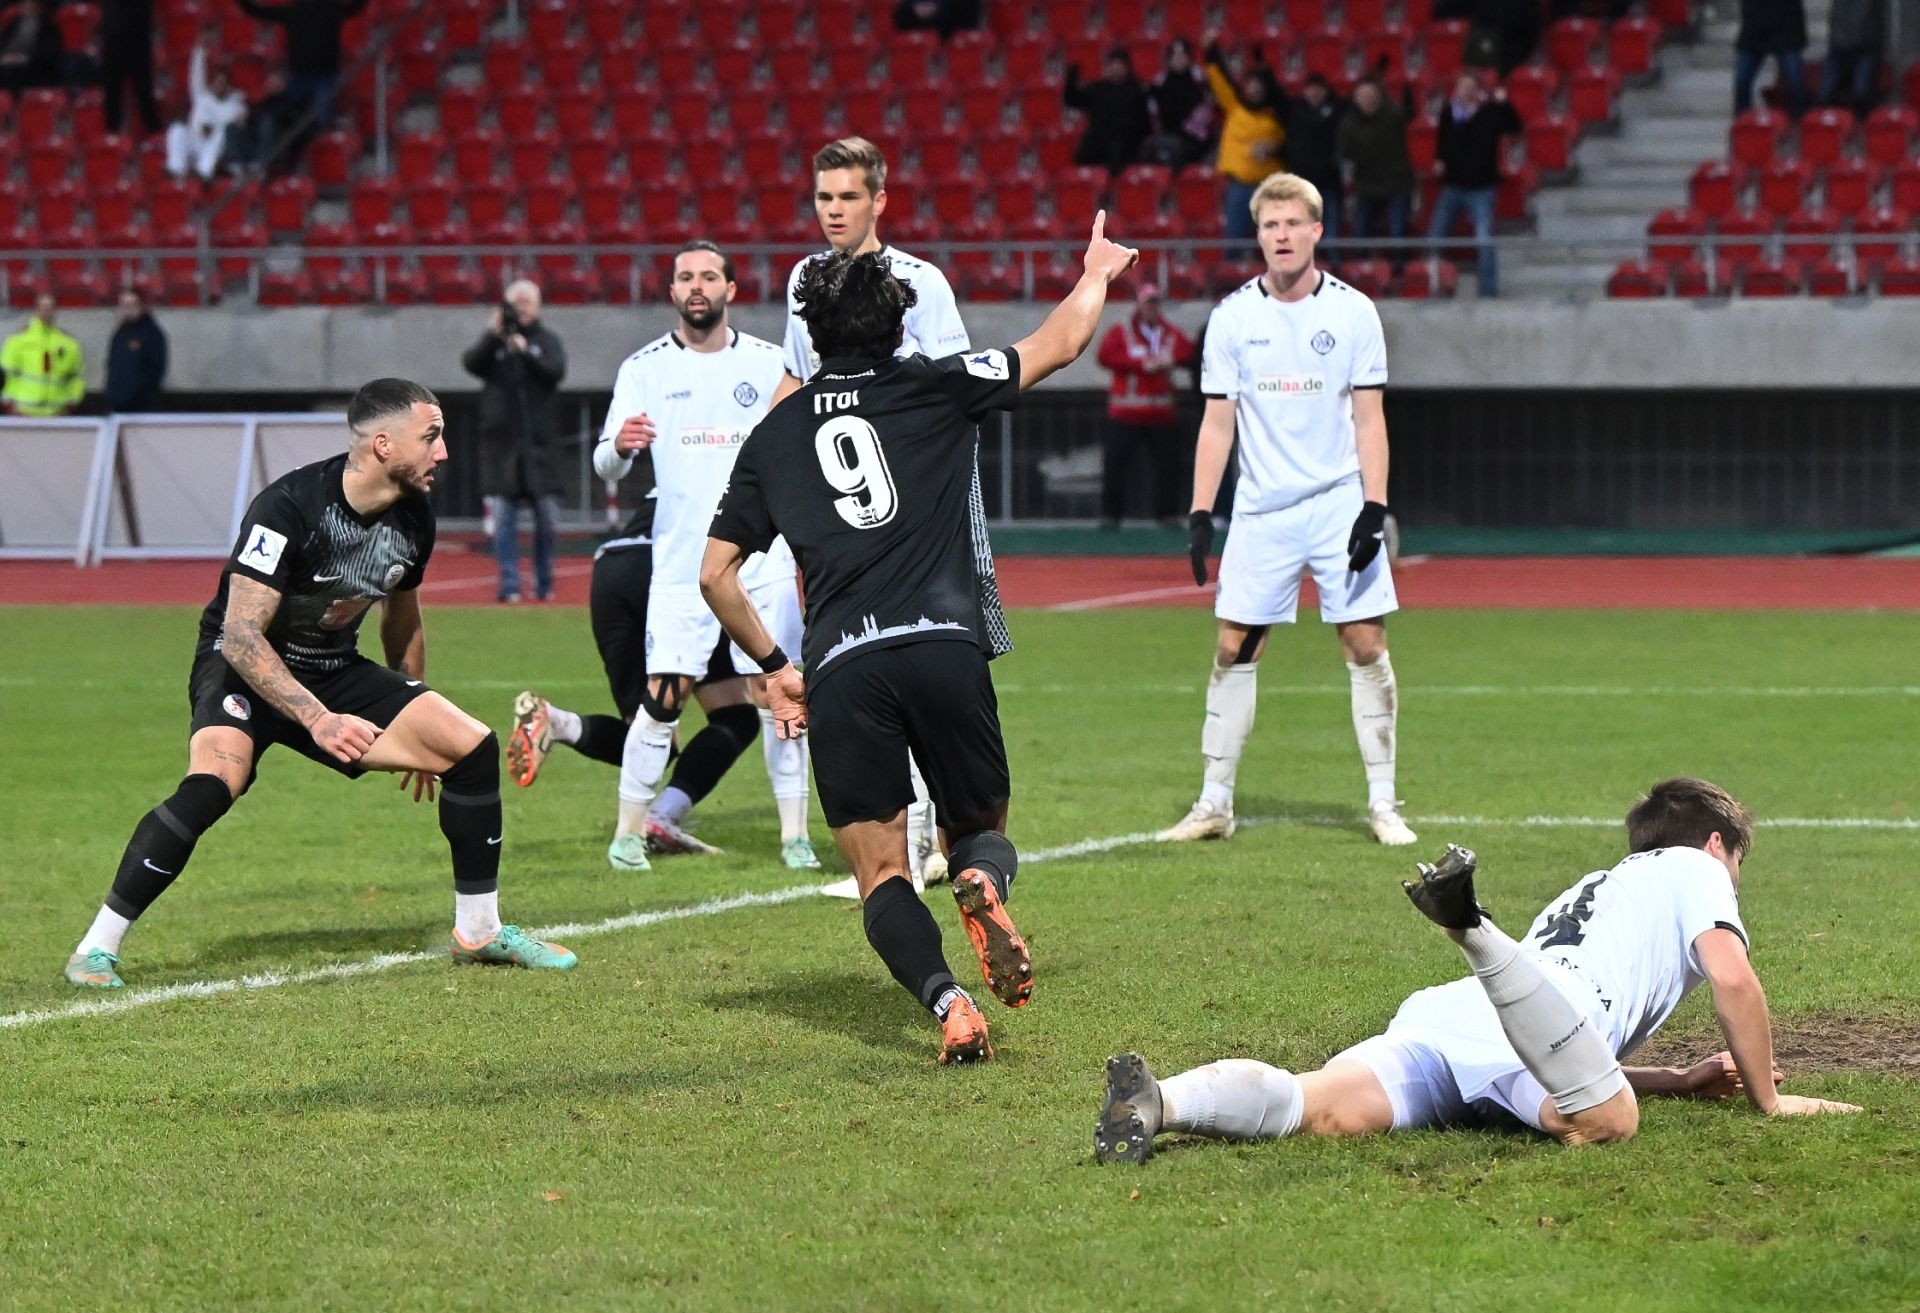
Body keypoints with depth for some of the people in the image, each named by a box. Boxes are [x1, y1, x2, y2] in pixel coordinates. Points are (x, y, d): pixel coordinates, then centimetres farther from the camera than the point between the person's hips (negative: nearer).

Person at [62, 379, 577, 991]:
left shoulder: (413, 520, -4)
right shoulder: (289, 507, -26)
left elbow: (402, 623, 16)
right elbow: (241, 636, -28)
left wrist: (415, 729, 22)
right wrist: (317, 720, -36)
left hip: (335, 670, 7)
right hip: (244, 666, -7)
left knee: (473, 745, -6)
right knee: (214, 780, -34)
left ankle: (478, 931, 11)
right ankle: (96, 948, -23)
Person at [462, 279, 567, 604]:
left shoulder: (547, 340, 8)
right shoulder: (493, 340, 8)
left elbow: (556, 371, -8)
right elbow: (471, 363, -9)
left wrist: (526, 352, -22)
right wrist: (492, 337, -25)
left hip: (540, 440, 0)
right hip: (502, 440, 0)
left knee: (547, 517, 1)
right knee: (503, 516, -3)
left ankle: (544, 583, 11)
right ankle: (509, 585, 0)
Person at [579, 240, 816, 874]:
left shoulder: (770, 363, 6)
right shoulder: (645, 368, 2)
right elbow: (606, 466, -3)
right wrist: (619, 446, -25)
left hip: (765, 561, 1)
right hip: (680, 564, -1)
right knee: (662, 697, -9)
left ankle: (795, 837, 6)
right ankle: (628, 833, 2)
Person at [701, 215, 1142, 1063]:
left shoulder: (775, 435, 17)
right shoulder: (934, 388, 12)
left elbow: (716, 574, 17)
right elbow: (1057, 345, 24)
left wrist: (774, 668, 28)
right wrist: (1097, 272, 43)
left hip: (841, 667, 1)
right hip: (946, 646, 0)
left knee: (881, 876, 6)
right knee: (981, 827, 18)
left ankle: (946, 1002, -23)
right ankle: (982, 881, -20)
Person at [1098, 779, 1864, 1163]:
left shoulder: (1586, 889, 46)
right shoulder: (1692, 869, 27)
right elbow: (1733, 980, 10)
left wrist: (1679, 1082, 50)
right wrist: (1767, 1099, 21)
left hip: (1442, 1015, 7)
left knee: (1325, 1110, -18)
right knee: (1604, 1122, -38)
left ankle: (1158, 1104, -43)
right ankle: (1473, 929, -48)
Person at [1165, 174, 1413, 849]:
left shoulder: (1353, 311, -1)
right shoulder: (1233, 317, 3)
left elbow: (1369, 418, 0)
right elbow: (1217, 421, 5)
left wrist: (1374, 508, -9)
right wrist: (1200, 516, -1)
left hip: (1339, 502, -1)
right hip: (1261, 509, 1)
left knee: (1366, 646, -3)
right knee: (1233, 649, 0)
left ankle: (1382, 802, 4)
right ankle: (1215, 803, 8)